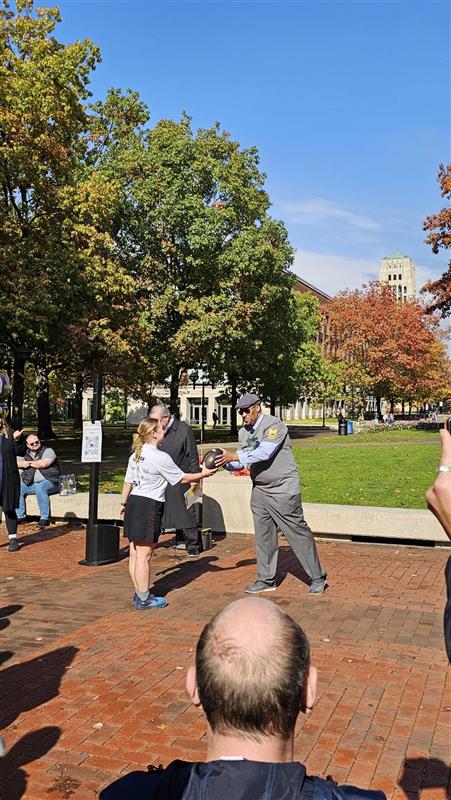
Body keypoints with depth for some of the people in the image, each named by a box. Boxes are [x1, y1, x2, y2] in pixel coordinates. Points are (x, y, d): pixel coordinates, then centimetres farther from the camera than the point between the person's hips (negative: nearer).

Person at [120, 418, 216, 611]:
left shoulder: (135, 455, 12)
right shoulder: (160, 457, -13)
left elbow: (128, 482, 17)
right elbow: (182, 478, -6)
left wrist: (123, 504, 25)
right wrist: (203, 474, 5)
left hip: (133, 502, 9)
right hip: (149, 505, -9)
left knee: (135, 553, 12)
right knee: (144, 555, -2)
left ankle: (139, 594, 22)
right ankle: (144, 599, 6)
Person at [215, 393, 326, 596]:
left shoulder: (274, 425, -16)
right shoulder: (244, 432, 8)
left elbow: (264, 453, -27)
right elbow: (242, 462, 8)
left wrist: (233, 456, -28)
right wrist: (226, 462, -11)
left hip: (283, 490, -7)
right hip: (259, 490, 7)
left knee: (298, 532, 0)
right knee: (263, 537, 11)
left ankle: (317, 577, 14)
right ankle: (266, 580, 23)